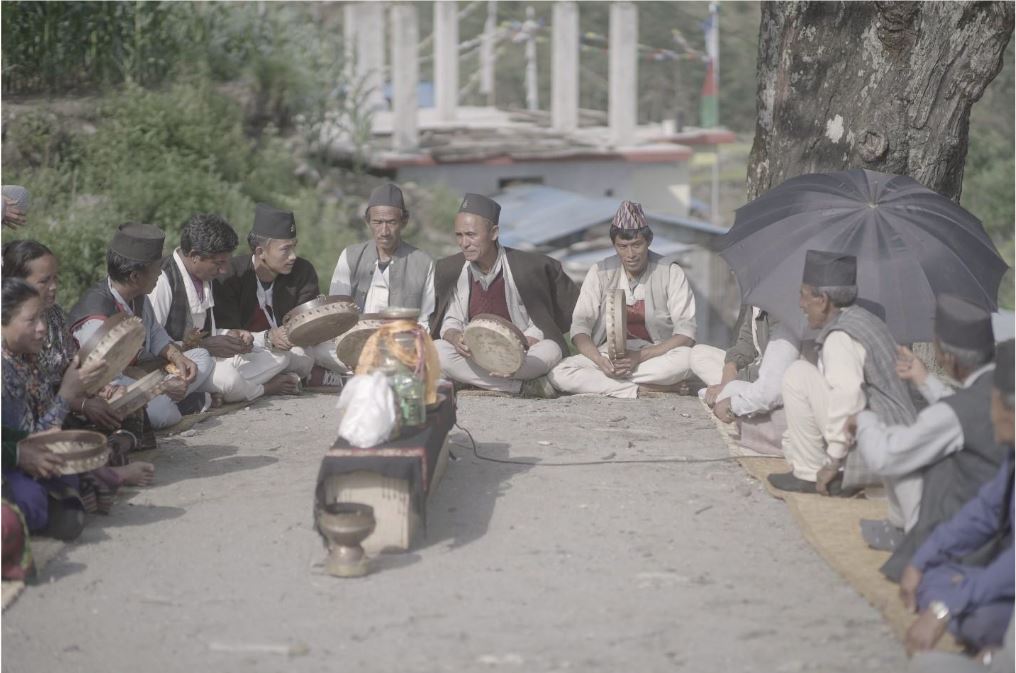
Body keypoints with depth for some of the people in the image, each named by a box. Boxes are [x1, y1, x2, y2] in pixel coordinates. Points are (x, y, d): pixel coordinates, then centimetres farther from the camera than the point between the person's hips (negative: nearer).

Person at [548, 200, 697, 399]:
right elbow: (580, 326, -4)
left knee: (687, 358, -36)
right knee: (559, 374, -27)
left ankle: (596, 382, -26)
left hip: (657, 354, -1)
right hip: (608, 354, 2)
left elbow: (686, 333, -10)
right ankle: (648, 389, -26)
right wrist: (601, 361, -25)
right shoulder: (600, 272, 3)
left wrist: (641, 356, -25)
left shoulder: (670, 272, -2)